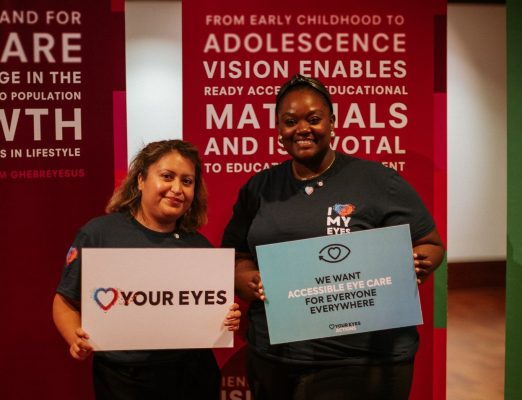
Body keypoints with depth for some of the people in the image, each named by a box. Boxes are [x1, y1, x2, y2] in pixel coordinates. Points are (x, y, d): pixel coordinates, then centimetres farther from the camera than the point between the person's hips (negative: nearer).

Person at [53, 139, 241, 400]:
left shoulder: (200, 245, 3)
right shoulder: (99, 233, -7)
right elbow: (66, 302, -2)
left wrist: (228, 320, -11)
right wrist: (77, 340, -19)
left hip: (194, 375, 3)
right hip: (122, 378, -3)